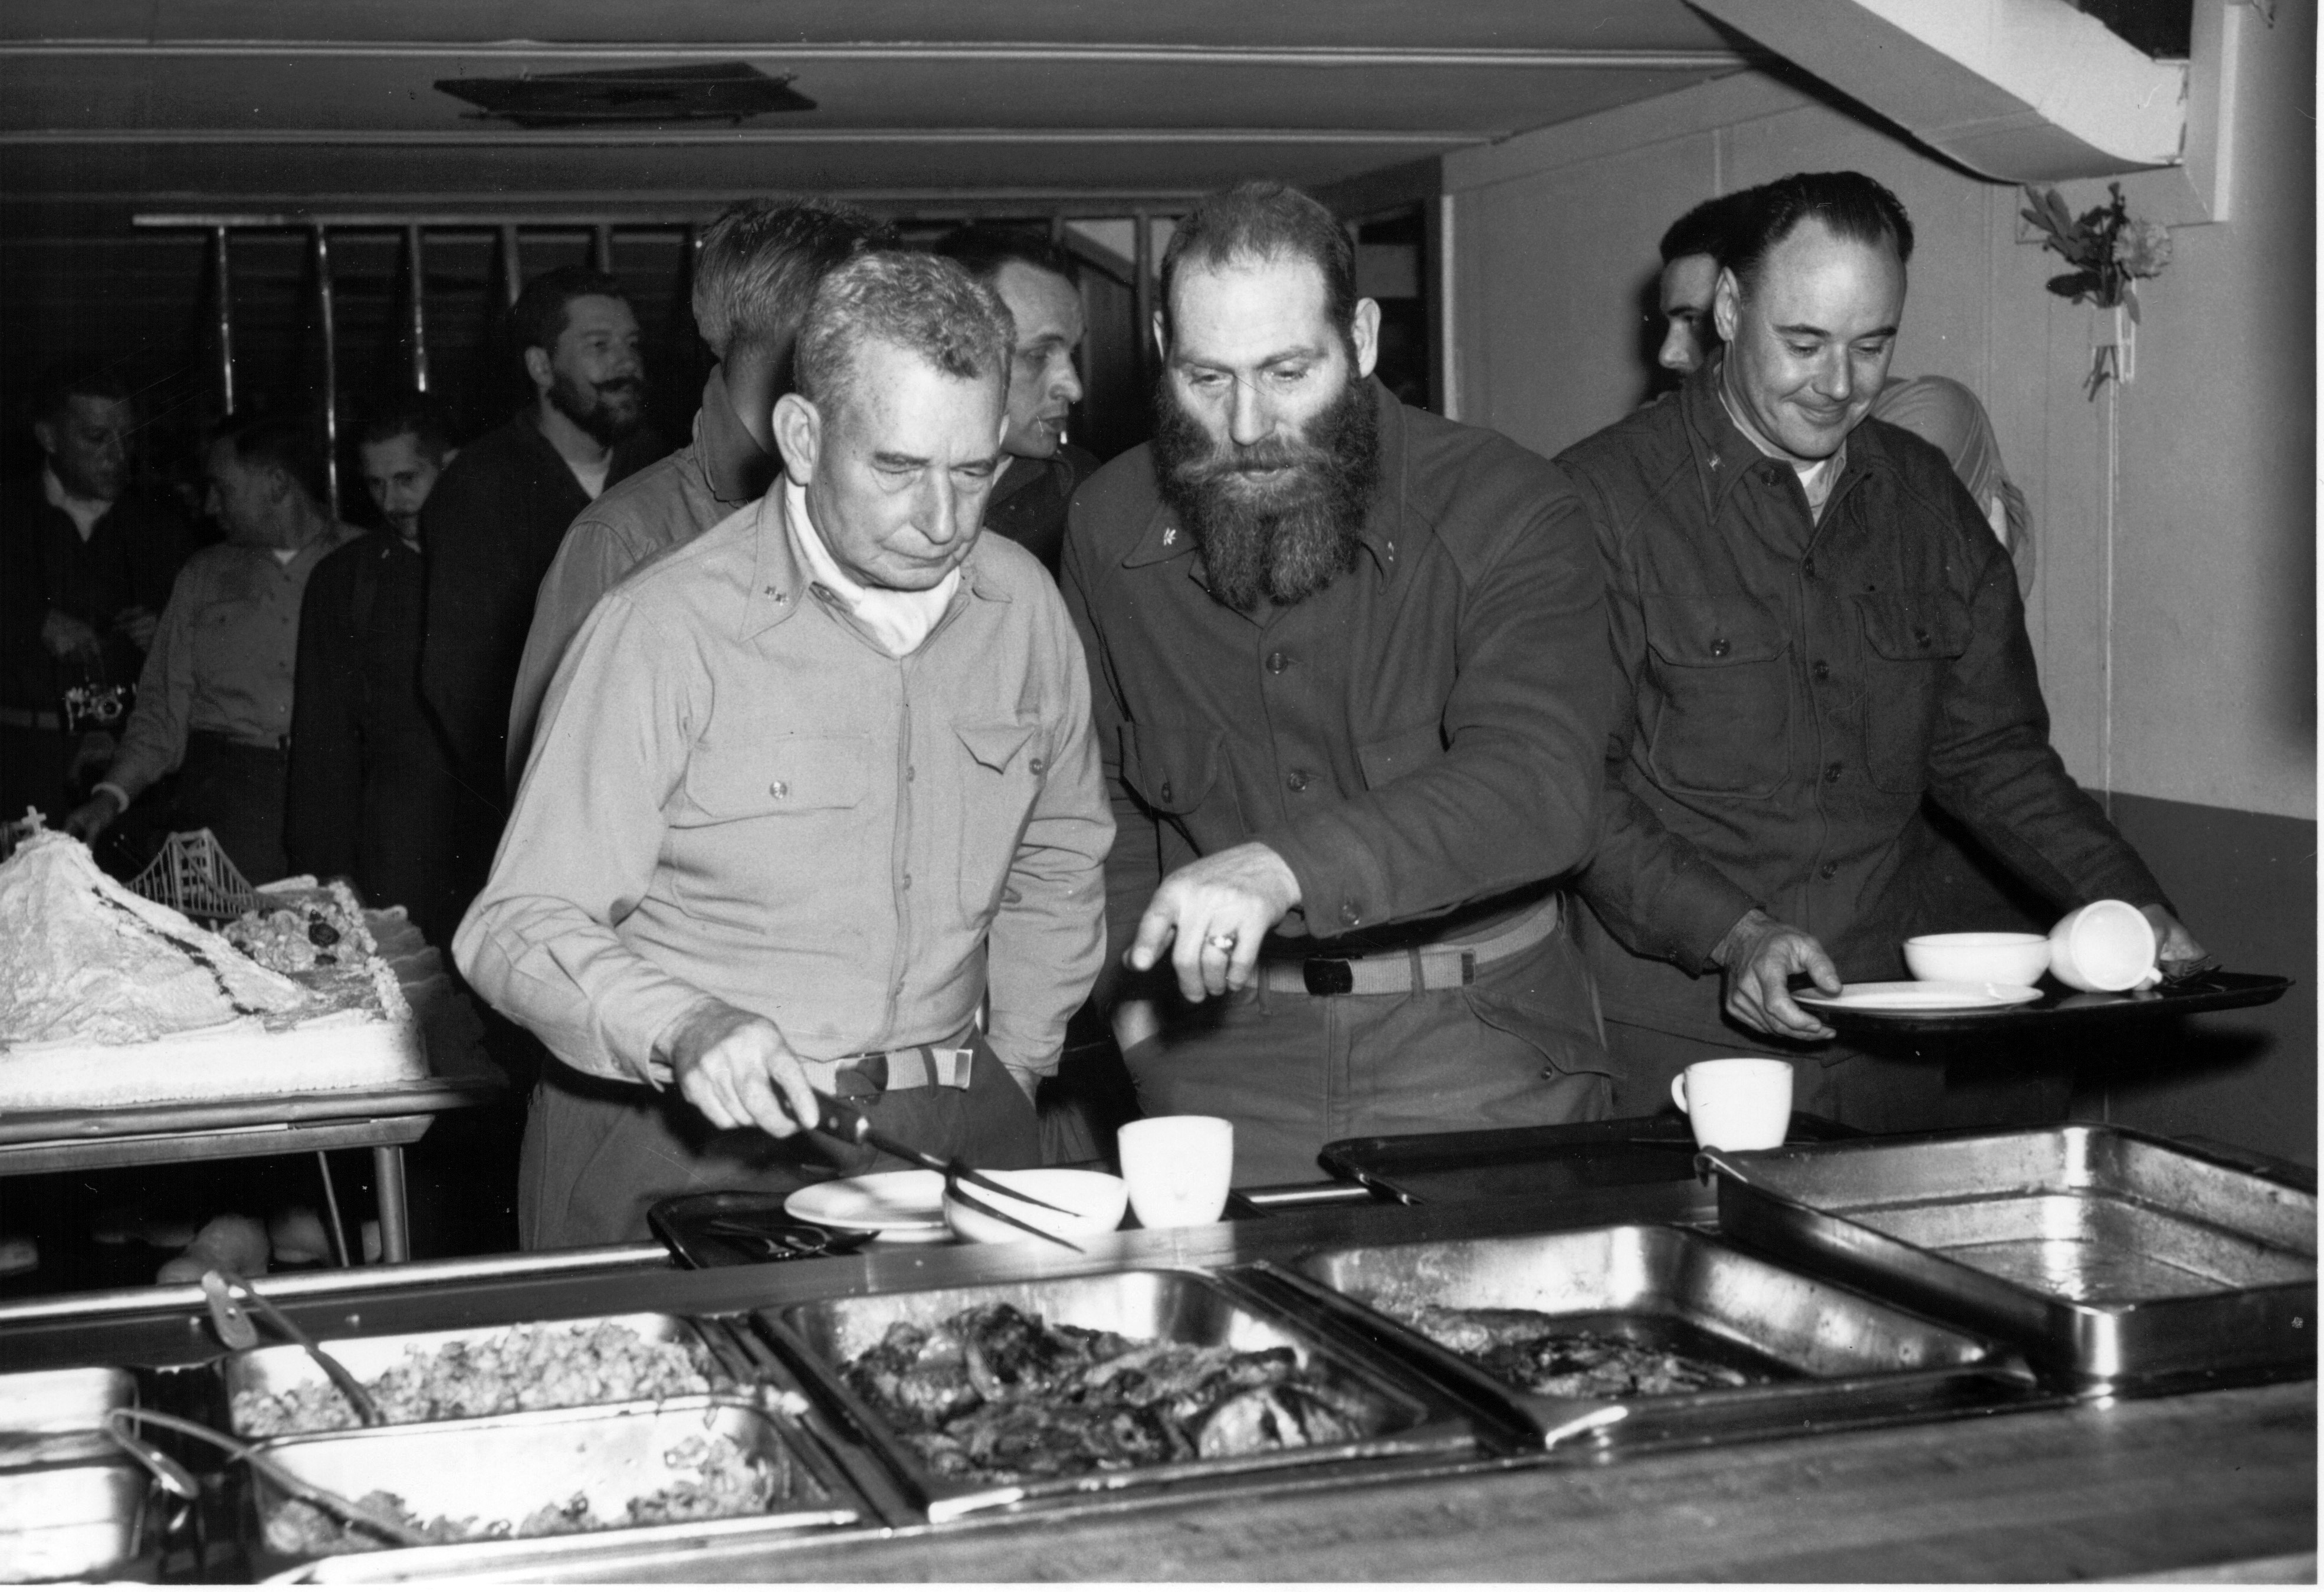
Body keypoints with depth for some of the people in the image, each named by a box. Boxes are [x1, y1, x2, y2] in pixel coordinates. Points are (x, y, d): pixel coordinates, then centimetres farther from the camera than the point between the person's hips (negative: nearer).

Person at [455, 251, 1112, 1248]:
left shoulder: (1022, 604, 4)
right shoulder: (665, 631, -12)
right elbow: (518, 928, -12)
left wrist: (1009, 1076, 13)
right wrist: (680, 1029, -28)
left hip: (954, 1139, 4)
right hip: (683, 1148, -3)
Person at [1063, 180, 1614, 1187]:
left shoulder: (1508, 510, -12)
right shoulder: (1111, 526, 1)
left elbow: (1537, 790, -26)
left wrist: (1284, 867, -39)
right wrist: (1139, 985, 0)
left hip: (1477, 1039, -2)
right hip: (1222, 1049, 2)